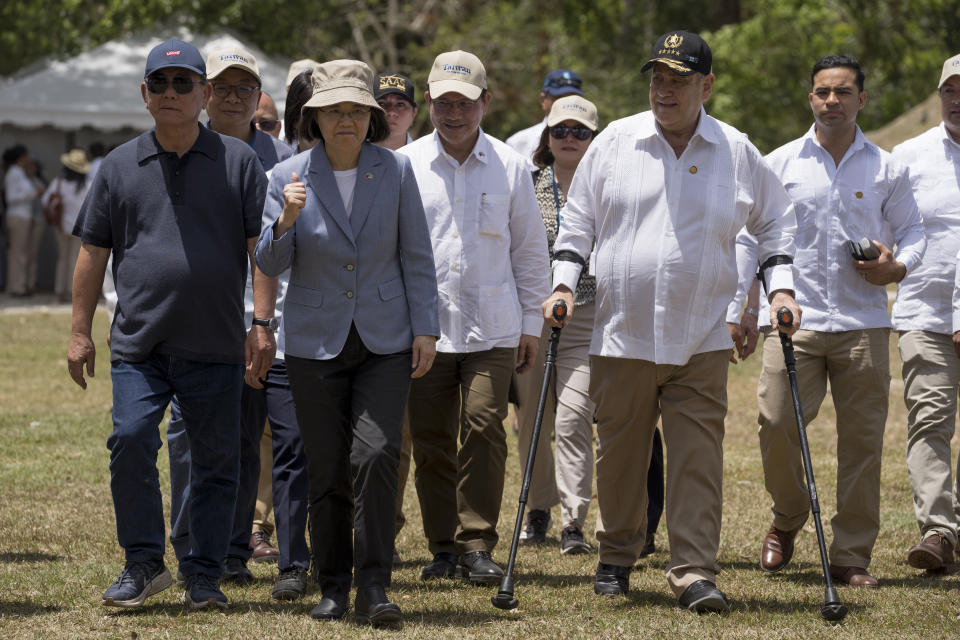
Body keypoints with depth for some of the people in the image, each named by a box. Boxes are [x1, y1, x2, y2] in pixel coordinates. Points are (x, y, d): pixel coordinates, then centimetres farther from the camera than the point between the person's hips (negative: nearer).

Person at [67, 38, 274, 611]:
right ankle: (144, 564, -1)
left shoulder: (239, 161, 6)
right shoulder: (120, 166, 10)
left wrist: (263, 327, -6)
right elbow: (93, 253, 12)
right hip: (139, 343, 0)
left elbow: (262, 248, 3)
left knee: (216, 461, 3)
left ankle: (204, 576, 13)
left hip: (216, 346, 0)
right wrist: (81, 333, 8)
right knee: (131, 440, -15)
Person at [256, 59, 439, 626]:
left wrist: (426, 328, -1)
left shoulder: (396, 171, 0)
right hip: (316, 340, 1)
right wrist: (285, 222, -21)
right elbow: (271, 263, -1)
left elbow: (416, 256, 4)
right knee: (328, 470, 2)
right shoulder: (288, 178, -1)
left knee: (377, 454, -15)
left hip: (385, 340, 0)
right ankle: (333, 585, 16)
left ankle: (374, 587, -11)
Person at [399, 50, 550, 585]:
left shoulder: (510, 167, 5)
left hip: (492, 329, -1)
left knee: (484, 431, -10)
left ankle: (478, 546, -3)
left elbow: (530, 250, 10)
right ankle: (443, 546, 12)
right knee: (431, 440, 2)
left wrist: (532, 324, 7)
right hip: (424, 326, 1)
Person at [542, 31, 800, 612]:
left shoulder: (736, 152, 5)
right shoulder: (615, 143, 4)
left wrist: (781, 287, 6)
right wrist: (564, 284, -1)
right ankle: (616, 558, 25)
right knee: (620, 454, 8)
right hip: (622, 334, 1)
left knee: (698, 458, -7)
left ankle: (695, 572, -5)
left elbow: (775, 221, 17)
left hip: (701, 340, -1)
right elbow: (578, 221, 11)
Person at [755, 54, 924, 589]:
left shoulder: (887, 169, 8)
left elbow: (912, 229, 16)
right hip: (795, 319, 0)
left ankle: (852, 556, 8)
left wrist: (898, 266, -6)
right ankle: (788, 517, 18)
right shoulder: (780, 164, 7)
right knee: (777, 424, -10)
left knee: (862, 440, -1)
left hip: (863, 323, 1)